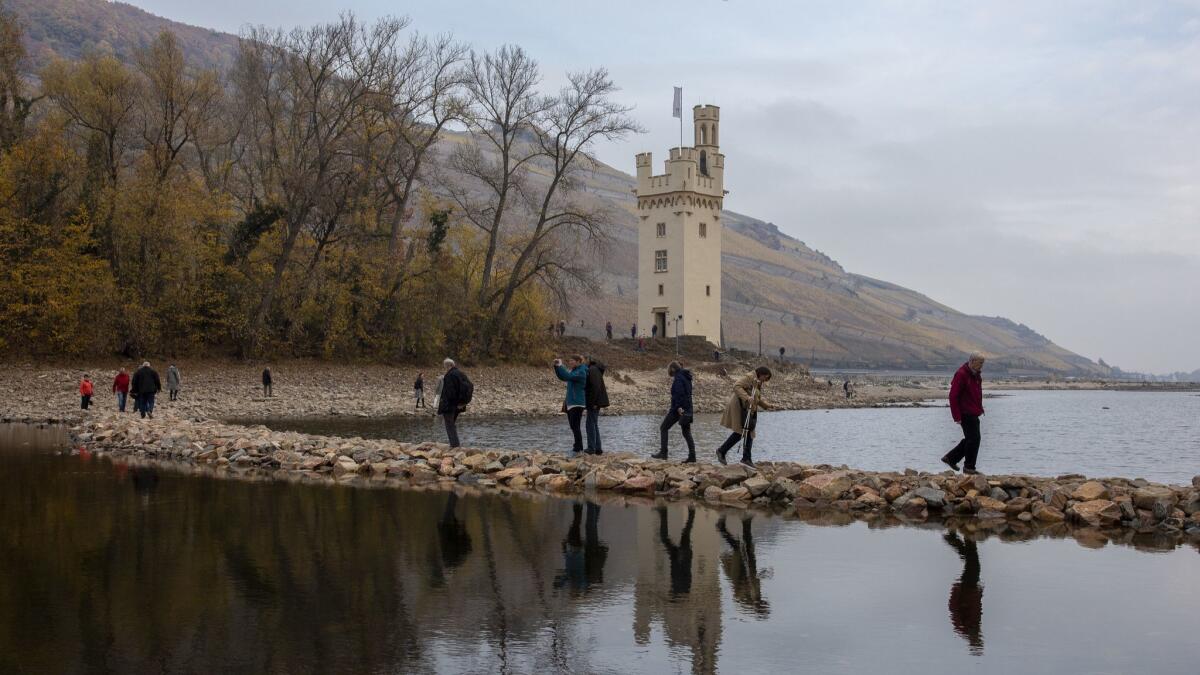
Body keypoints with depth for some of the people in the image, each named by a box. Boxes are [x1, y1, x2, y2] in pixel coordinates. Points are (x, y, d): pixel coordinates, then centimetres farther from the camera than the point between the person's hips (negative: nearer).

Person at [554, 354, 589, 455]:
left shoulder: (581, 372, -14)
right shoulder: (574, 371, 15)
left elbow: (567, 377, -27)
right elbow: (562, 377, 15)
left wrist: (560, 366, -20)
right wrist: (556, 366, 3)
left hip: (577, 402, -10)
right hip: (570, 402, 10)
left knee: (575, 426, -8)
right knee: (573, 425, 15)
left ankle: (578, 448, -4)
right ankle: (578, 446, 25)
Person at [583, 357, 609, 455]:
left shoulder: (592, 370, -15)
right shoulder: (596, 370, 16)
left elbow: (596, 386, -22)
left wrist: (594, 402, -22)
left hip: (594, 401, -10)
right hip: (597, 401, 10)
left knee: (591, 424, -5)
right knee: (594, 424, 13)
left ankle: (591, 448, -4)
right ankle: (597, 448, 15)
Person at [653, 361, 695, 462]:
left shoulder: (678, 378, -12)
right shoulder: (687, 377, 15)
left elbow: (679, 392, -23)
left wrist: (678, 407, -26)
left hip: (678, 408, -8)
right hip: (687, 408, 8)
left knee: (663, 428, 4)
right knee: (686, 432, 9)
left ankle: (663, 453, -1)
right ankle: (692, 457, 2)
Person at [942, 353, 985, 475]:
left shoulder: (976, 374, 11)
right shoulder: (961, 374, -17)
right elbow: (953, 396, -19)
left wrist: (980, 409, 17)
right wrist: (957, 416, -21)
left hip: (973, 413, 9)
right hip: (966, 413, -9)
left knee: (970, 438, 14)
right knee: (974, 439, -6)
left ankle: (950, 458, 23)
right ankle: (969, 467, 4)